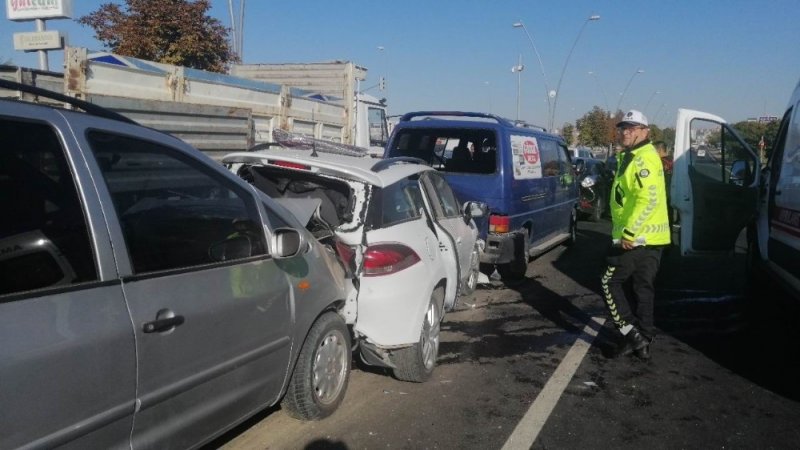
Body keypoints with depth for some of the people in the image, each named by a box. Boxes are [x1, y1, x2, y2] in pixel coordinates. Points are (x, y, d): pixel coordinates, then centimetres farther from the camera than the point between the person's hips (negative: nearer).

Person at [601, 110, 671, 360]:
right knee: (642, 289, 13)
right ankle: (642, 340, 21)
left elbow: (648, 199, -27)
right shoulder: (631, 157, 18)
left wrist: (629, 233, -27)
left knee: (610, 283, -3)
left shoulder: (644, 159, -15)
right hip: (650, 238, 10)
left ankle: (630, 333, -3)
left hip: (637, 239, -10)